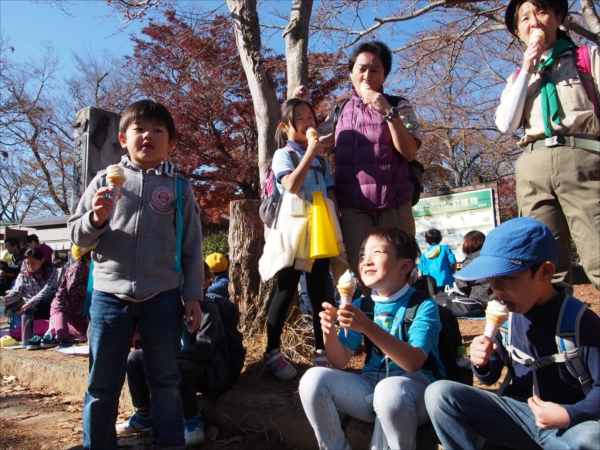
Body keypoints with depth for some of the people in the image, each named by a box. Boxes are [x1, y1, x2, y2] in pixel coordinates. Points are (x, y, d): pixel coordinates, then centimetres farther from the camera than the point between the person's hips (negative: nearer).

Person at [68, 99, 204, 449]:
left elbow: (192, 246, 5)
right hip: (109, 295, 1)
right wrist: (97, 219, -13)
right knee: (102, 383, 10)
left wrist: (193, 295, 1)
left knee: (166, 381, 9)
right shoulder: (105, 181, 7)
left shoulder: (179, 187, 5)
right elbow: (77, 235, 8)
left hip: (163, 297, -1)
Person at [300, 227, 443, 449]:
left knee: (389, 390, -38)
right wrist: (329, 331, -21)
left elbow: (414, 363, -25)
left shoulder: (423, 306, -9)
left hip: (416, 388, -4)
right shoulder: (361, 305, 6)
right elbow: (340, 362, 0)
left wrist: (368, 327, -37)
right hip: (370, 385, 5)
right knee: (313, 379, -17)